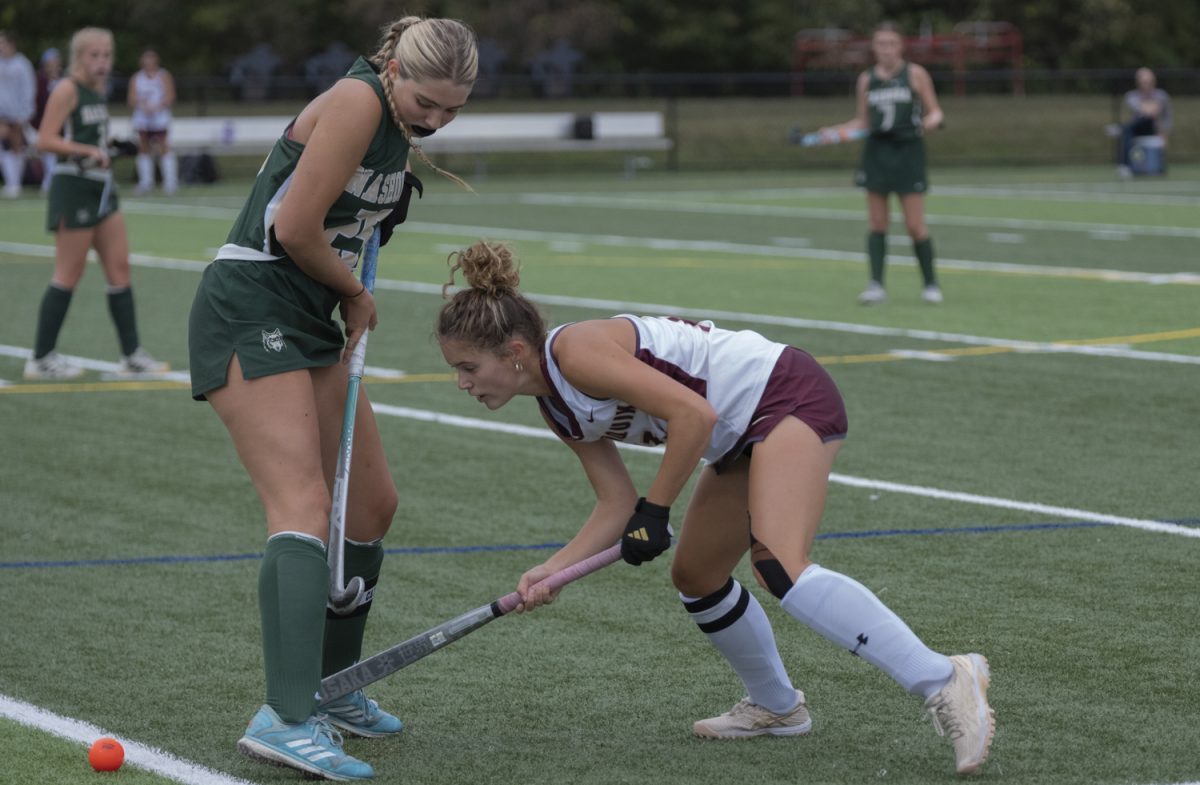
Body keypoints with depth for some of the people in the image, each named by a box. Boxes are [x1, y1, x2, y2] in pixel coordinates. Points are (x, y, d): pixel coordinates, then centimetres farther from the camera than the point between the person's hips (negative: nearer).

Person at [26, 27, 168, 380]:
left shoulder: (97, 91, 13)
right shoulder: (67, 90, -11)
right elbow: (45, 140, -18)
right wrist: (88, 151, -25)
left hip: (101, 189, 8)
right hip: (73, 189, -8)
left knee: (120, 268, 6)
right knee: (69, 275, -5)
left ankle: (132, 354, 11)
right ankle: (41, 358, 3)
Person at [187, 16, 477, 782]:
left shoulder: (397, 124, 13)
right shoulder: (357, 100, -16)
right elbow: (294, 230, -19)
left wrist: (351, 310, 3)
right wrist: (355, 291, -3)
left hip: (307, 324, 10)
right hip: (250, 312, -10)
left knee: (372, 504, 13)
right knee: (306, 506, -22)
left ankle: (332, 691, 27)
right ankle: (285, 718, -30)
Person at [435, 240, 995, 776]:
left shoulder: (575, 352, -20)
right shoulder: (558, 411, 9)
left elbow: (694, 415, -24)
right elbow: (617, 506, 8)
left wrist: (654, 510, -16)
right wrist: (550, 571, -3)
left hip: (789, 394, -11)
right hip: (743, 433, 11)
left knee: (778, 567, -27)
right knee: (695, 577, 19)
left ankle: (944, 682, -31)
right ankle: (777, 707, 38)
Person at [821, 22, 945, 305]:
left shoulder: (915, 74, 1)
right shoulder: (867, 79, 9)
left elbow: (935, 111, 4)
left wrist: (931, 120, -18)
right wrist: (835, 131, 0)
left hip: (908, 153, -3)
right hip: (876, 152, 3)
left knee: (915, 225, -4)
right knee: (876, 223, 0)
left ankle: (930, 284, 9)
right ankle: (876, 285, 2)